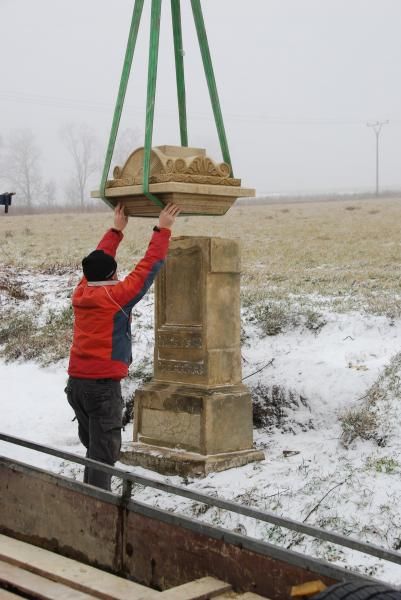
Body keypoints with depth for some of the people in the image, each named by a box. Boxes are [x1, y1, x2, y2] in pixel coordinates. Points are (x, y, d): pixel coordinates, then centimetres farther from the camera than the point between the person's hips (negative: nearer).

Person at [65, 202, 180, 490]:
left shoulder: (81, 293, 6)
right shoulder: (116, 296, -11)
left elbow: (97, 261, 22)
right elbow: (148, 267, -6)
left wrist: (117, 229, 31)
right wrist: (163, 230, 4)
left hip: (76, 382, 7)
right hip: (104, 384, -7)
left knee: (94, 448, 18)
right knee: (104, 454, -4)